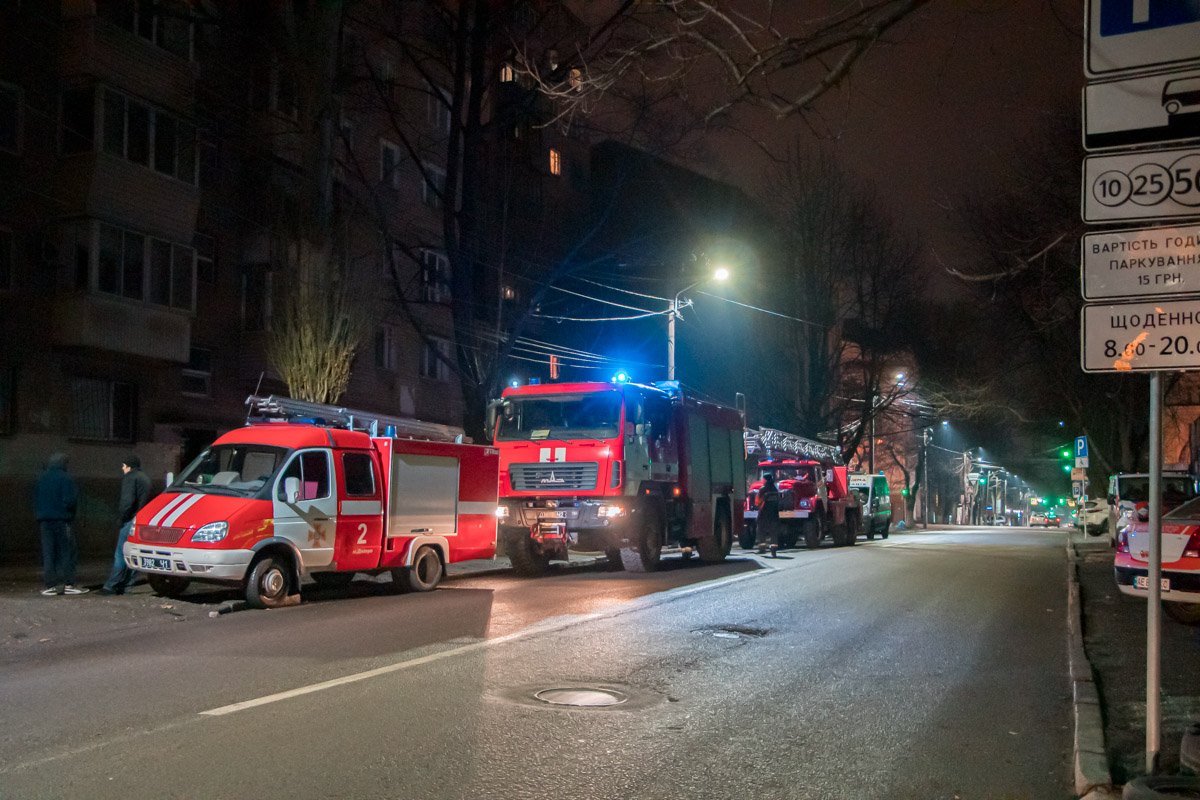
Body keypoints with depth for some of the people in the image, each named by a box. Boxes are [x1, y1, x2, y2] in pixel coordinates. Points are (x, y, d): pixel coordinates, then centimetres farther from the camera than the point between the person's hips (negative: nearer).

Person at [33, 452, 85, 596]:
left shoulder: (41, 480, 12)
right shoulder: (65, 478, -8)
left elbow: (35, 501, 15)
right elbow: (70, 500, -14)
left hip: (44, 520, 6)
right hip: (61, 519, -5)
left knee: (48, 553, 6)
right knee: (67, 552, -1)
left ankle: (50, 584, 4)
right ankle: (68, 584, -4)